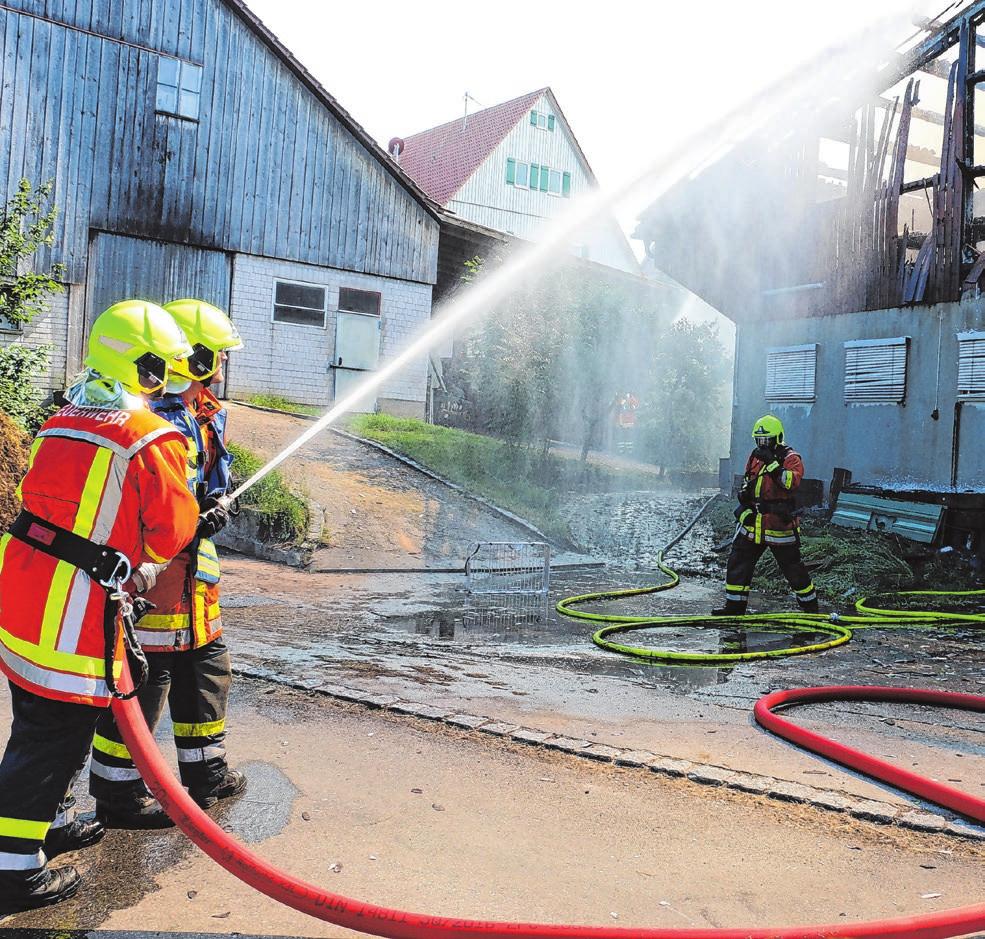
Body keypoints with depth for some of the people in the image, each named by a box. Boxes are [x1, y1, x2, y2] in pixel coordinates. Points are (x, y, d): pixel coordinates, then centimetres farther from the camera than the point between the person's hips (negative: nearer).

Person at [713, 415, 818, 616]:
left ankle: (810, 606, 20)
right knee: (738, 562, 4)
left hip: (779, 524, -6)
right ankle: (735, 606, 13)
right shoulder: (755, 456, 12)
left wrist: (772, 463, -30)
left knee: (792, 567, 2)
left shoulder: (791, 458, -9)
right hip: (753, 522, 6)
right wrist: (744, 492, 3)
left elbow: (791, 482, -27)